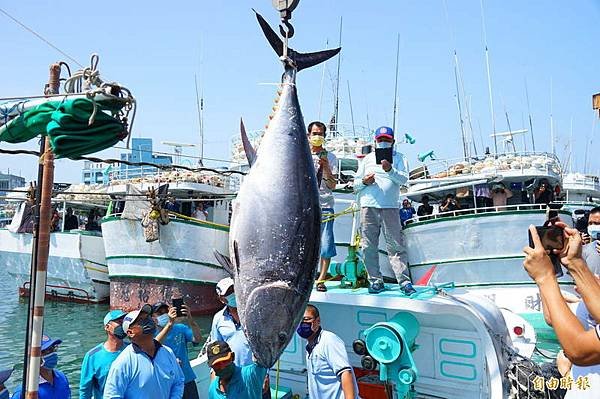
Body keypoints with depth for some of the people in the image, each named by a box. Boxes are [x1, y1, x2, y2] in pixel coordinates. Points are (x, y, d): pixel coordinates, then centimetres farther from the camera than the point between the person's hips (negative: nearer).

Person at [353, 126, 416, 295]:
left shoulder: (398, 158, 14)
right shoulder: (367, 159, 20)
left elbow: (403, 179, -2)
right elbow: (355, 184, 18)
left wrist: (390, 170, -20)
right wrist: (363, 182, -4)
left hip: (390, 207, -2)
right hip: (368, 207, 2)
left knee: (396, 246, -6)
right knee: (369, 246, 0)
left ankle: (404, 281, -3)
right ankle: (375, 281, 8)